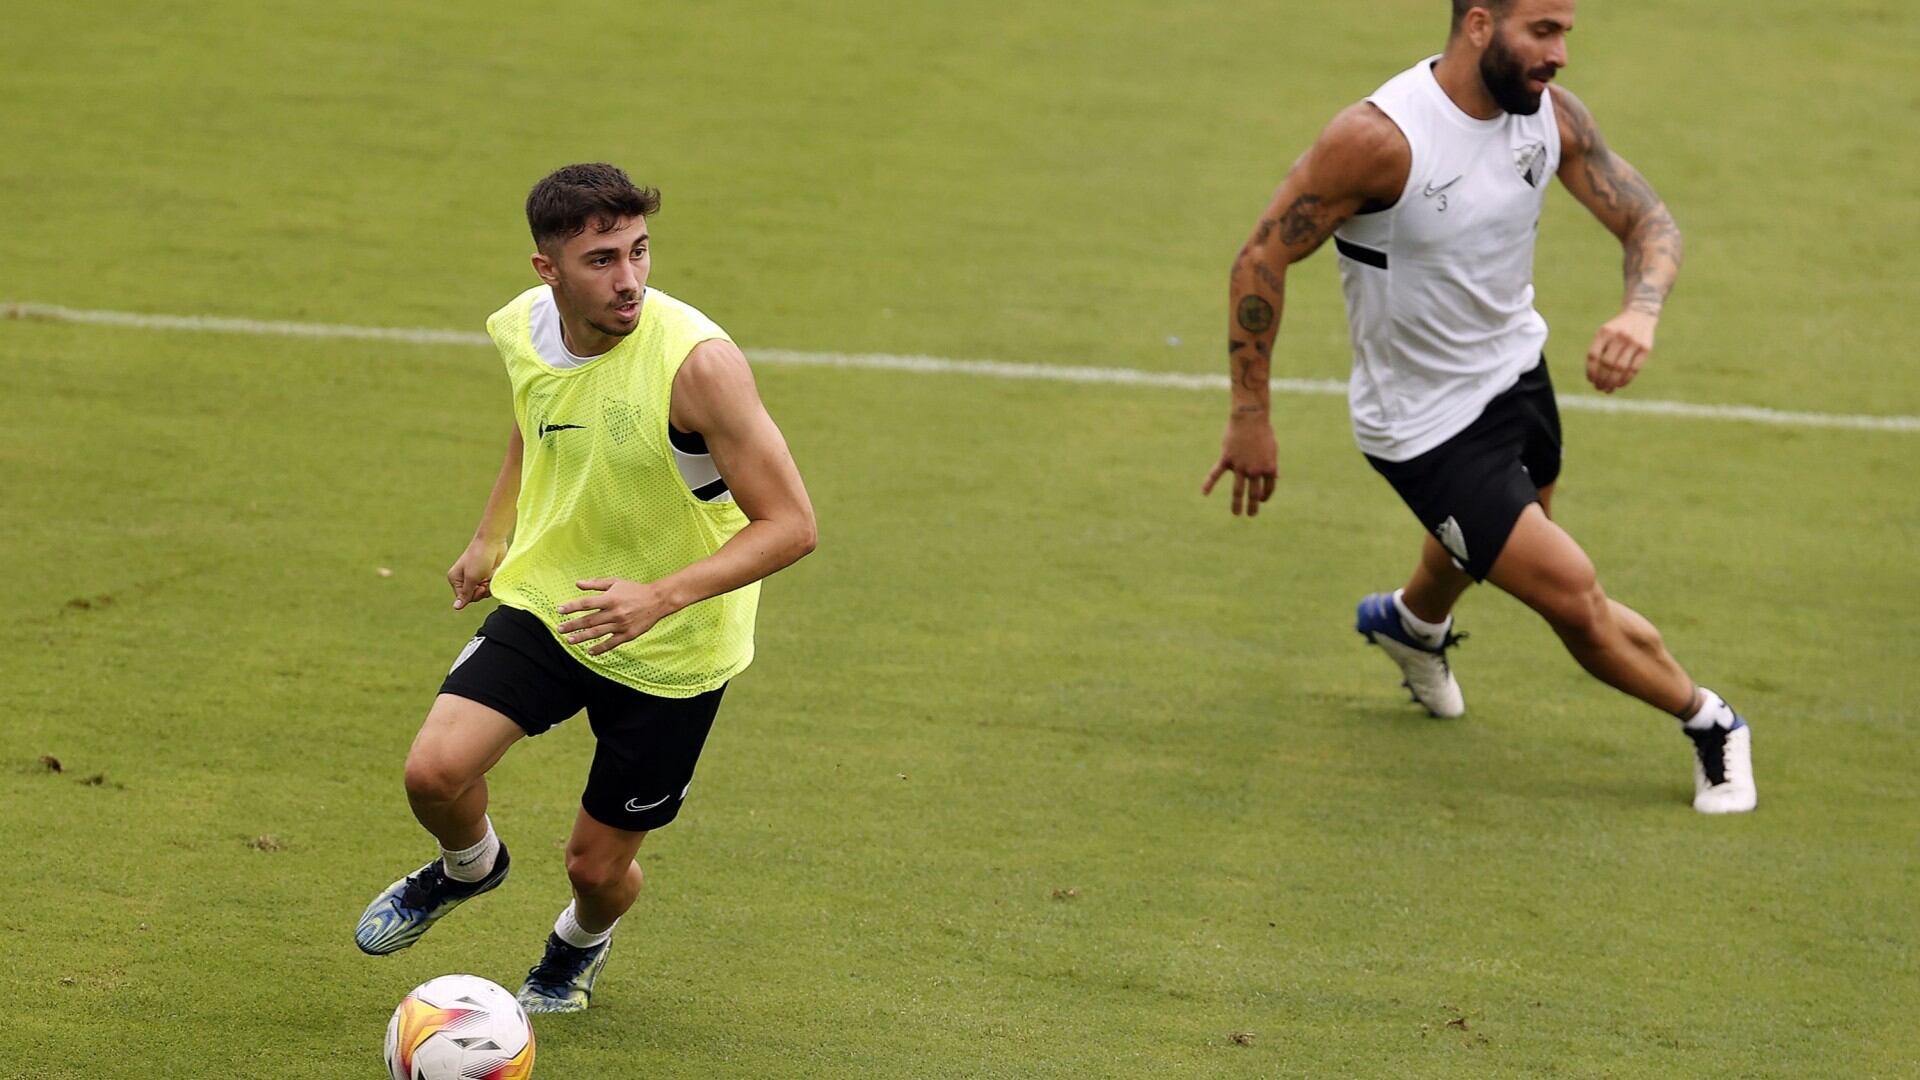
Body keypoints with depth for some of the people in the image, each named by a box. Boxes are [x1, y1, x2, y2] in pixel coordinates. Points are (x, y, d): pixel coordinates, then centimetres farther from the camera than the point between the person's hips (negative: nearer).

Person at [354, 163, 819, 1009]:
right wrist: (493, 535, 10)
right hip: (543, 602, 3)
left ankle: (581, 940, 48)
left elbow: (790, 525, -25)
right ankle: (468, 868, 19)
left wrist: (661, 597, -36)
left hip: (672, 652, -3)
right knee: (434, 771, -19)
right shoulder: (521, 330, -10)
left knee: (597, 867, 7)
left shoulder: (697, 360, -29)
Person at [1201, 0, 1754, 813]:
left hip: (1517, 371, 7)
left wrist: (1640, 313, -30)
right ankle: (1706, 724, 14)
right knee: (1573, 596, -10)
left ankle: (1411, 623, 66)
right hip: (1425, 429, -7)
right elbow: (1263, 257, -22)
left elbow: (1648, 220, -7)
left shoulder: (1550, 114, -13)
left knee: (1479, 545, 33)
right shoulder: (1380, 137, -31)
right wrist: (1250, 418, -17)